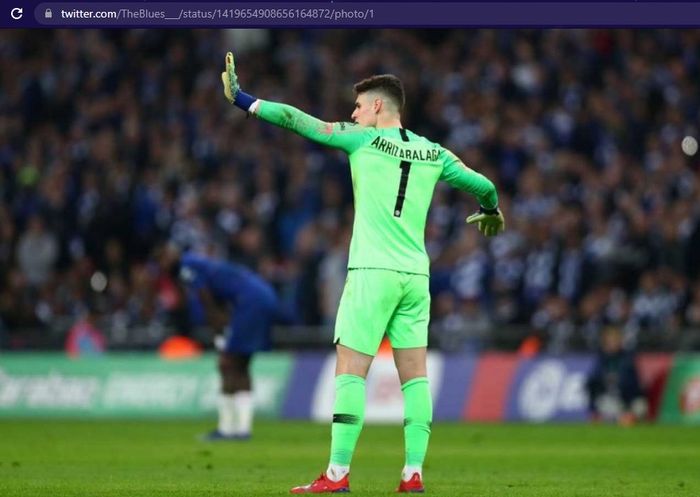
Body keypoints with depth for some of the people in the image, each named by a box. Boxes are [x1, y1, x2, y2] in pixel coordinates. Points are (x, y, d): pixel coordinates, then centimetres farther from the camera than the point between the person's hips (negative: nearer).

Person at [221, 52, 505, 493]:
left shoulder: (363, 140, -2)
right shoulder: (432, 153, 10)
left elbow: (301, 122, -3)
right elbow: (482, 185, 15)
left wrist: (244, 101, 4)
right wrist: (491, 210, 39)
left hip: (373, 271, -5)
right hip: (415, 273, 5)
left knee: (351, 370, -4)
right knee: (414, 374, 6)